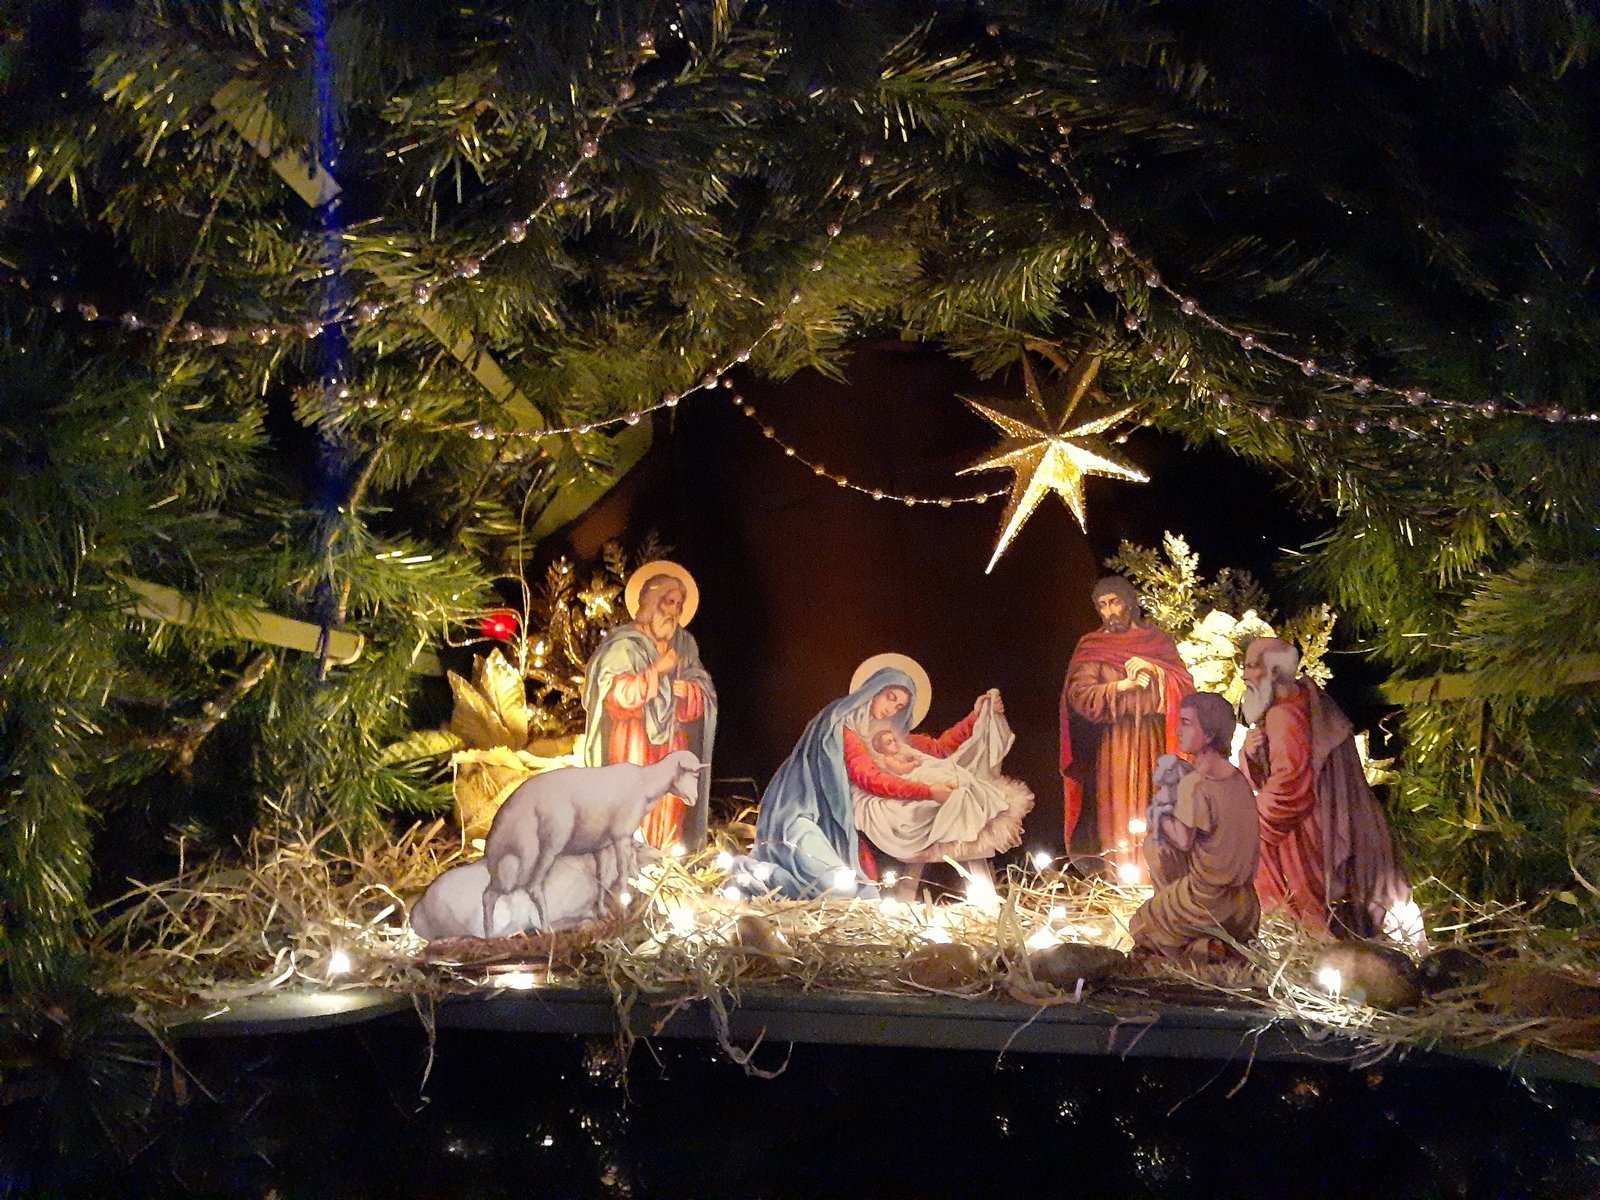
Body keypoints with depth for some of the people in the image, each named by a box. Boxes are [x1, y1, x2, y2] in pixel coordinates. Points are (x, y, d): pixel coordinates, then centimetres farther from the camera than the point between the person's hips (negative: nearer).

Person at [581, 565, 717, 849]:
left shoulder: (684, 645, 12)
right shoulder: (623, 645, -8)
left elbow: (705, 697, 10)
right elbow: (617, 696, -20)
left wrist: (684, 690, -12)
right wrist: (658, 670, -18)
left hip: (671, 747, 6)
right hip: (633, 748, -6)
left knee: (668, 813, 3)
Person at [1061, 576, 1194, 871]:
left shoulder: (1157, 639, 11)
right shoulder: (1091, 646, 5)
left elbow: (1185, 683, 4)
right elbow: (1078, 694, -7)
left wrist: (1153, 670, -12)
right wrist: (1121, 686, -18)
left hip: (1155, 740, 1)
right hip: (1114, 742, -1)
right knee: (1119, 811, -5)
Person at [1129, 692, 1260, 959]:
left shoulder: (1194, 783, -20)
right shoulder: (1238, 778, 3)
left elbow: (1184, 841, -17)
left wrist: (1163, 818, -1)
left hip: (1207, 901, -7)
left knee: (1140, 927, 13)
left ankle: (1207, 948, -5)